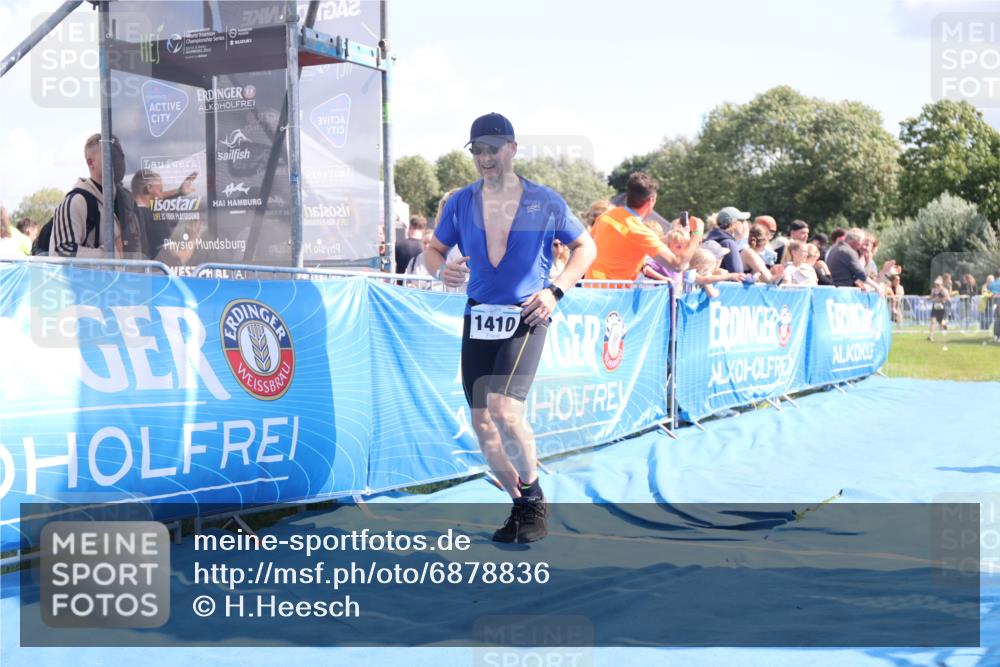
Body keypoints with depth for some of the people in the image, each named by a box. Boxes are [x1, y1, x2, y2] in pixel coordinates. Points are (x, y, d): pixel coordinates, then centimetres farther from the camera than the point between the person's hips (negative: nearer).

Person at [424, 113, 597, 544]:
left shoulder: (545, 202, 0)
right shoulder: (460, 202, 6)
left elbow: (585, 246, 8)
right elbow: (433, 250, 15)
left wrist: (556, 291, -6)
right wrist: (441, 270, -10)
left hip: (525, 318, -4)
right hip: (478, 320, 4)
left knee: (503, 410, -23)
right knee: (482, 424, 4)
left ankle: (533, 498, -1)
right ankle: (523, 507, 22)